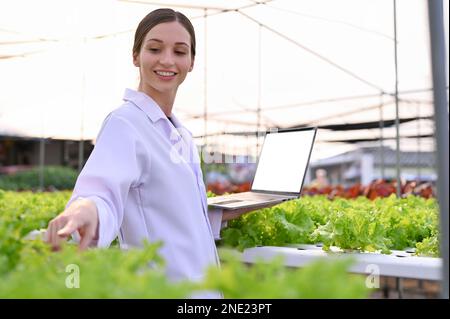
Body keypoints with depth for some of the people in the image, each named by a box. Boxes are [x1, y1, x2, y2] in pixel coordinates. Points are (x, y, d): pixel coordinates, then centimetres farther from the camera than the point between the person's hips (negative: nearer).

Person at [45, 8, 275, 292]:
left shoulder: (183, 136, 10)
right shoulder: (124, 123, -14)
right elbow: (104, 190, -33)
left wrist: (226, 214, 12)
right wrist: (87, 208, -53)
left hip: (199, 280, 8)